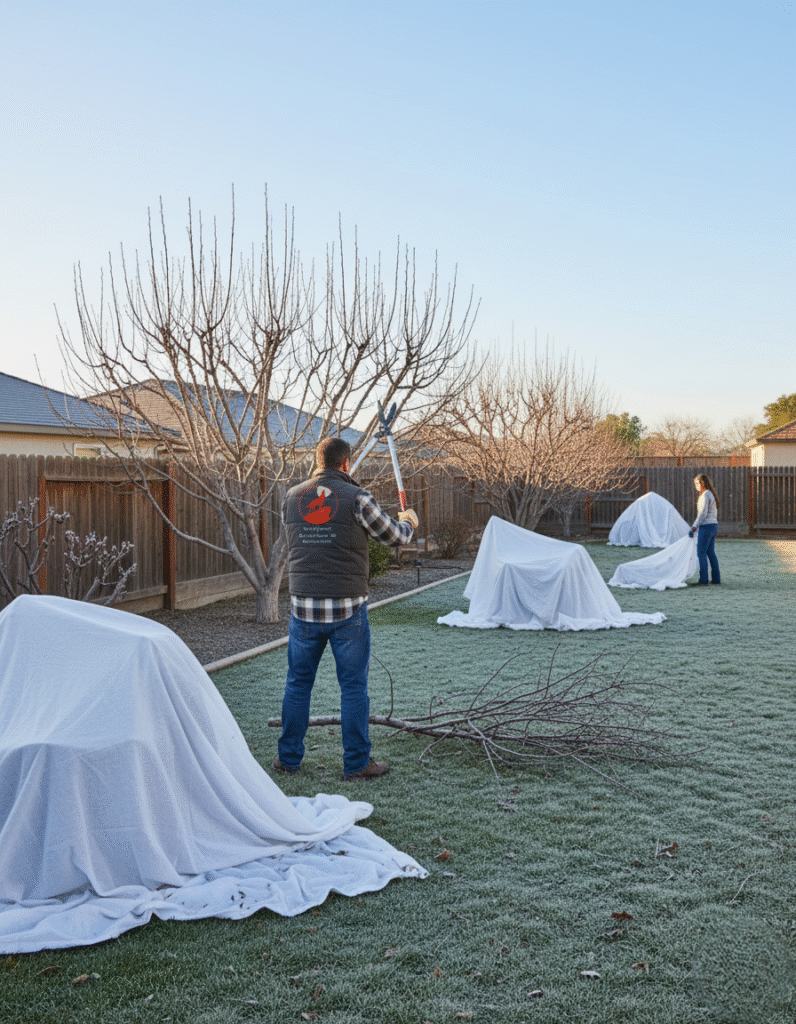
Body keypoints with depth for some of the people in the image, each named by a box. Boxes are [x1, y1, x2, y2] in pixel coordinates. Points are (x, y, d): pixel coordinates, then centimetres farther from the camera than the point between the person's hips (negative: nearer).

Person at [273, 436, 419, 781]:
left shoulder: (292, 498, 4)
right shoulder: (356, 498, -8)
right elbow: (394, 537, 2)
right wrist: (409, 522, 25)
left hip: (303, 606, 4)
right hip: (348, 609, -3)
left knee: (298, 682, 15)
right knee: (353, 686, 6)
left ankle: (288, 757, 23)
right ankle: (357, 763, 13)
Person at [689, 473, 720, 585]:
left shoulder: (705, 495, -14)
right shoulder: (712, 494, 16)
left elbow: (703, 513, -19)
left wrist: (693, 528, -17)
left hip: (706, 526, -9)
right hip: (714, 525, 9)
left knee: (701, 553, -3)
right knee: (711, 552, 12)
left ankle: (703, 579, -2)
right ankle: (716, 578, 12)